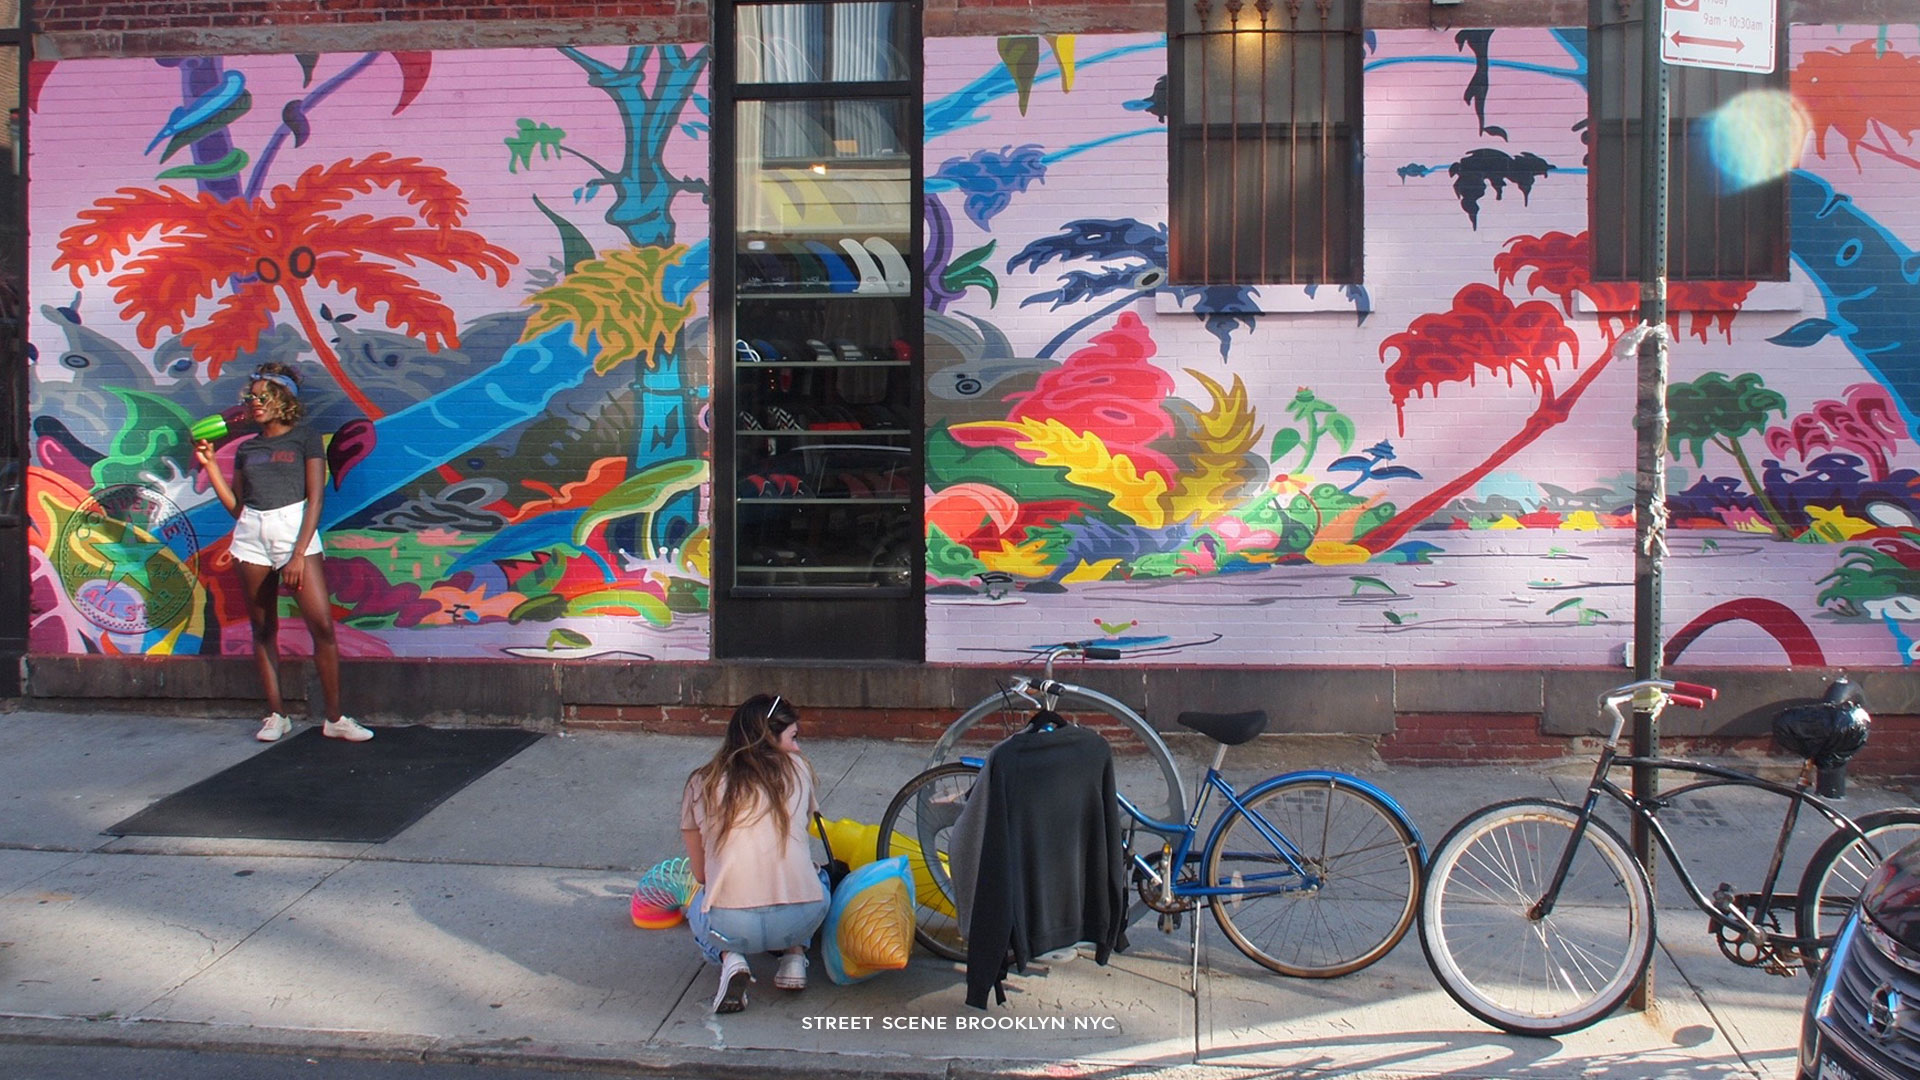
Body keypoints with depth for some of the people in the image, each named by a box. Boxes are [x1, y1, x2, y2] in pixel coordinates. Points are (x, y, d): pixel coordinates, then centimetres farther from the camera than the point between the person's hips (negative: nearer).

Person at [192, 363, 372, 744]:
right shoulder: (247, 449, 16)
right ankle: (275, 715, 12)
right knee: (262, 629, 5)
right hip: (252, 537, 5)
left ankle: (334, 719, -6)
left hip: (295, 530, -5)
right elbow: (236, 507, 15)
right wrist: (209, 464, 9)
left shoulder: (305, 438, 3)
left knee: (322, 624, -13)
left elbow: (315, 499, -4)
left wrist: (299, 554, -12)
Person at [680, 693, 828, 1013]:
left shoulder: (701, 784, 14)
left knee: (698, 905, 35)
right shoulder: (797, 769, 13)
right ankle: (794, 955, 12)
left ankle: (730, 959, 5)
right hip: (802, 919, 1)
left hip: (730, 926, -1)